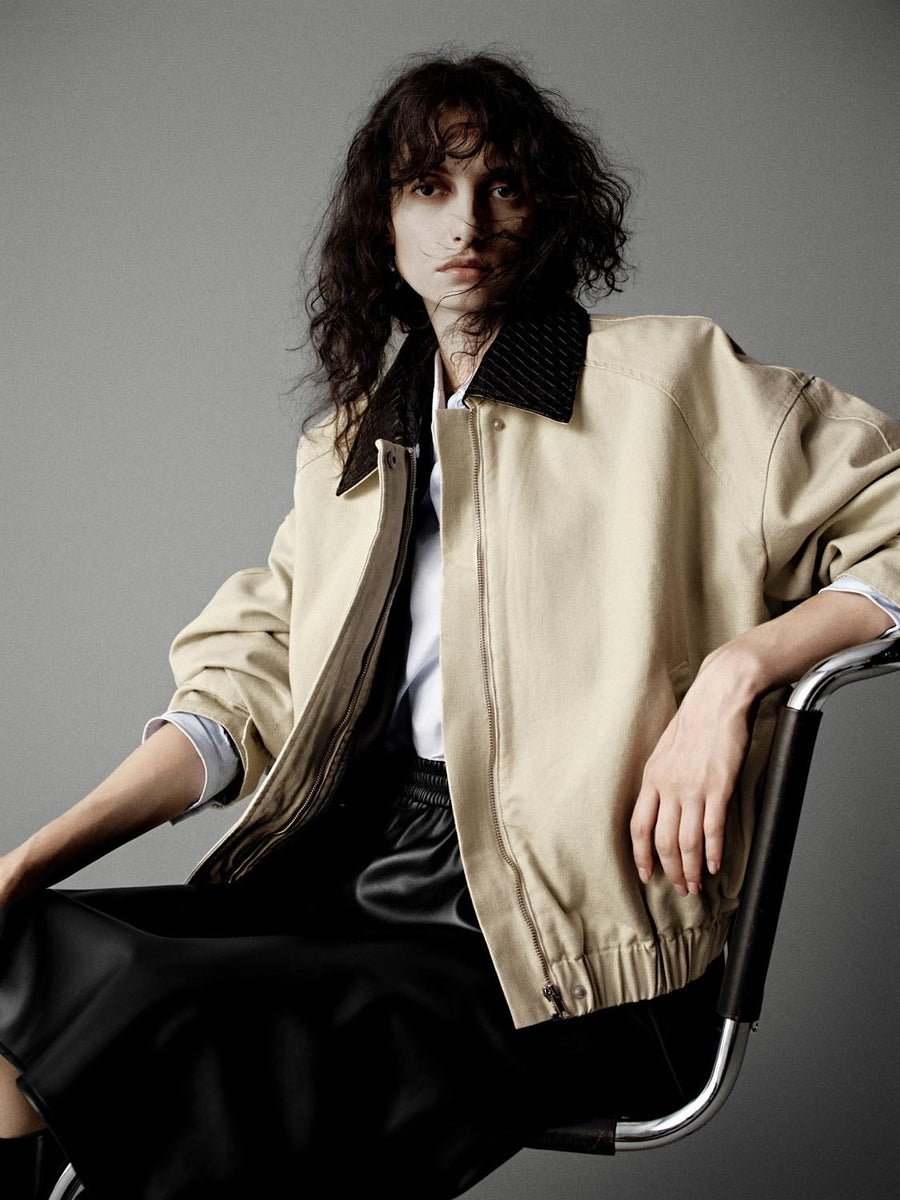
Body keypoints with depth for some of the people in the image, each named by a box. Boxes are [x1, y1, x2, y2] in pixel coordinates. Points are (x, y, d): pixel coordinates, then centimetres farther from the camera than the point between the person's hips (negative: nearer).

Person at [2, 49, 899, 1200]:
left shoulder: (673, 381, 4)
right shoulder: (346, 446, 21)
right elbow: (243, 690, 15)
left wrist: (734, 670, -15)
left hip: (555, 949, -5)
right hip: (343, 881, 5)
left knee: (145, 1020, -27)